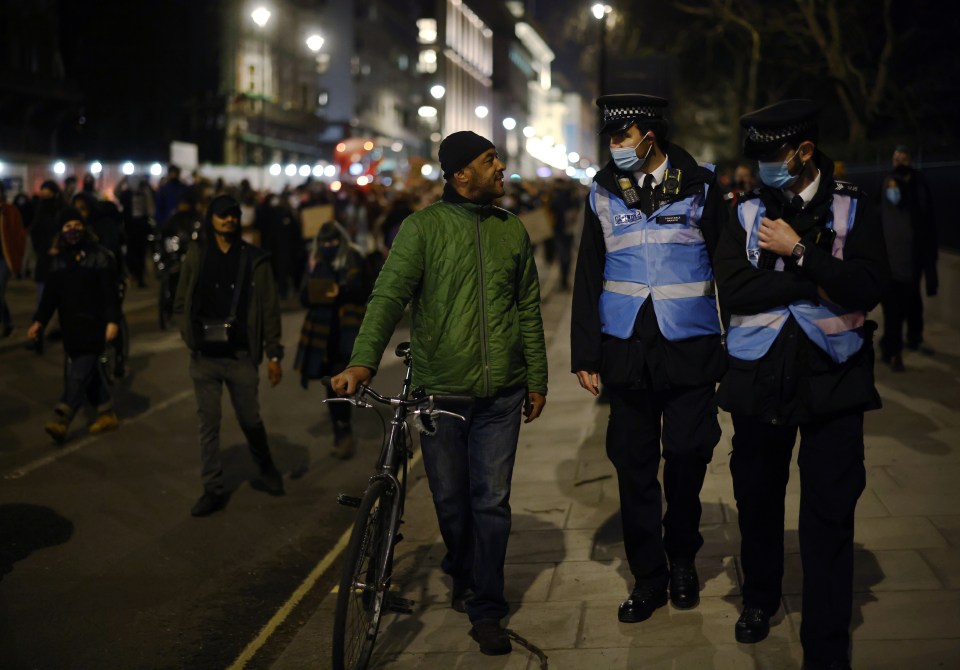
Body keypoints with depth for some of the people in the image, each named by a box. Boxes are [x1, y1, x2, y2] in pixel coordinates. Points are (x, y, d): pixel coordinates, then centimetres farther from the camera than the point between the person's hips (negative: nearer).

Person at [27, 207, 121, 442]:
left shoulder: (99, 256, -6)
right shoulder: (59, 259, 11)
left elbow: (110, 292, -11)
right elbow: (51, 293, 15)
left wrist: (112, 321, -19)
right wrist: (39, 321, 10)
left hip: (94, 325, -6)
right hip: (71, 326, 6)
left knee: (80, 372, -9)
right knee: (90, 370, 11)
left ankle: (61, 420, -14)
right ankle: (107, 413, 22)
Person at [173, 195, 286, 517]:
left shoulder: (254, 259, -1)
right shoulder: (195, 255, 4)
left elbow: (269, 309, 0)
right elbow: (181, 302, 11)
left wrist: (274, 355, -2)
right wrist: (190, 331, -3)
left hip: (241, 355, -1)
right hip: (204, 356, 2)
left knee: (250, 420, 8)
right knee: (208, 423, 5)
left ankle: (266, 469, 35)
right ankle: (213, 490, 14)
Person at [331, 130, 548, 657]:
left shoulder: (512, 230, 10)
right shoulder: (423, 228, -3)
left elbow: (528, 311, 15)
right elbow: (389, 294, -13)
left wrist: (537, 379, 14)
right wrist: (363, 360, -28)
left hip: (500, 394, 2)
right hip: (440, 390, -2)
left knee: (491, 502, 0)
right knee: (450, 500, 9)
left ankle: (485, 610, 9)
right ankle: (463, 573, 37)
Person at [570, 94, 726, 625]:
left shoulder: (700, 187, 1)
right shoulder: (604, 192, 6)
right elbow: (588, 278, 9)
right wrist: (584, 355, 6)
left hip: (689, 351, -1)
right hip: (626, 353, 2)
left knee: (687, 460, 5)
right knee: (634, 467, 4)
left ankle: (682, 560, 29)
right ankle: (648, 576, 18)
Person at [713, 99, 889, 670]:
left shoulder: (854, 210, 0)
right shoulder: (748, 214, 5)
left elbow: (866, 289, -15)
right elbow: (733, 291, -10)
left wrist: (796, 251, -15)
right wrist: (818, 281, -14)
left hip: (832, 380, -2)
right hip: (760, 379, 2)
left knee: (830, 516, -2)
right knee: (758, 499, 17)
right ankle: (761, 598, 42)